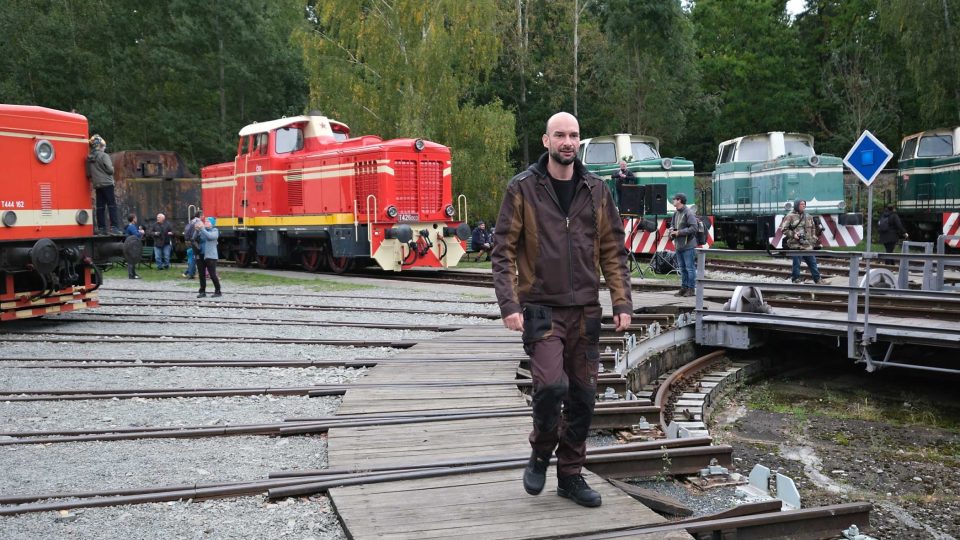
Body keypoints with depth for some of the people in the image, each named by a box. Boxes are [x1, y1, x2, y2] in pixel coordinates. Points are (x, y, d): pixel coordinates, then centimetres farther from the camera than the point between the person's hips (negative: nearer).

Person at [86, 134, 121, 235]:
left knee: (100, 206, 7)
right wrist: (112, 169, 8)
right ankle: (114, 227, -12)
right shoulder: (103, 156, -9)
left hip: (97, 185, 6)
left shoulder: (89, 158, 10)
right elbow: (110, 169, -13)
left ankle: (101, 228, 6)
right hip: (107, 184, -6)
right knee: (112, 205, -5)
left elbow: (88, 174, 13)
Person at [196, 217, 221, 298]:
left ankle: (218, 291, 8)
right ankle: (202, 292, 14)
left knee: (212, 274, -4)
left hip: (211, 256, -5)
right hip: (202, 255, 5)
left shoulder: (215, 231, -1)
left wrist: (202, 228, -20)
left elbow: (210, 236, -21)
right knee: (202, 274, 6)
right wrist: (197, 230, -13)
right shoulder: (203, 230, 11)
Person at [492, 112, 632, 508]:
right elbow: (504, 250, -5)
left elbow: (613, 250, 9)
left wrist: (622, 302, 0)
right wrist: (508, 304, -15)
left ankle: (570, 475, 24)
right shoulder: (523, 188, -3)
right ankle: (540, 454, 13)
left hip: (585, 310, 4)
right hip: (541, 308, -4)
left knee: (582, 395, 7)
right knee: (551, 385, -17)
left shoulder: (596, 190, 7)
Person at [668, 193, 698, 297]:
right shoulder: (676, 213, 13)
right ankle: (684, 288, 22)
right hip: (678, 245, 9)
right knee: (682, 268, 14)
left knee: (690, 267, -2)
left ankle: (691, 288, 3)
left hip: (688, 245, -9)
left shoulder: (689, 213, -13)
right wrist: (671, 230, 2)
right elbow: (672, 224, 25)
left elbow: (693, 228, -19)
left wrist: (679, 232, -18)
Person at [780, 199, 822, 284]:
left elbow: (813, 229, 26)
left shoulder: (809, 217, 16)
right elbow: (784, 229, -5)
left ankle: (818, 279, 16)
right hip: (796, 244, -5)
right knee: (797, 262, -2)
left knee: (812, 261, 9)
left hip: (808, 245, 6)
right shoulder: (790, 216, -3)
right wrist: (793, 234, -16)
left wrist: (814, 239, 16)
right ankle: (796, 278, 10)